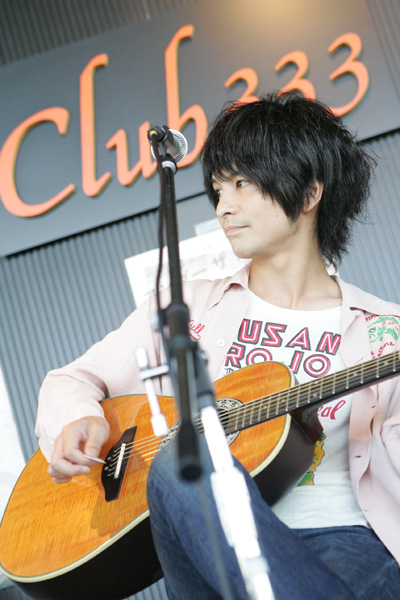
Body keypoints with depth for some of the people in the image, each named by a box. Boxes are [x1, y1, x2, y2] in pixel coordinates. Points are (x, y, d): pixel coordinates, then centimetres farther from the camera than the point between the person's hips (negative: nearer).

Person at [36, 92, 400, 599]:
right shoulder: (187, 309, 16)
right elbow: (72, 380, 19)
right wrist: (78, 421, -4)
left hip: (345, 538, -3)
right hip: (213, 546, 3)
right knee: (185, 459, -34)